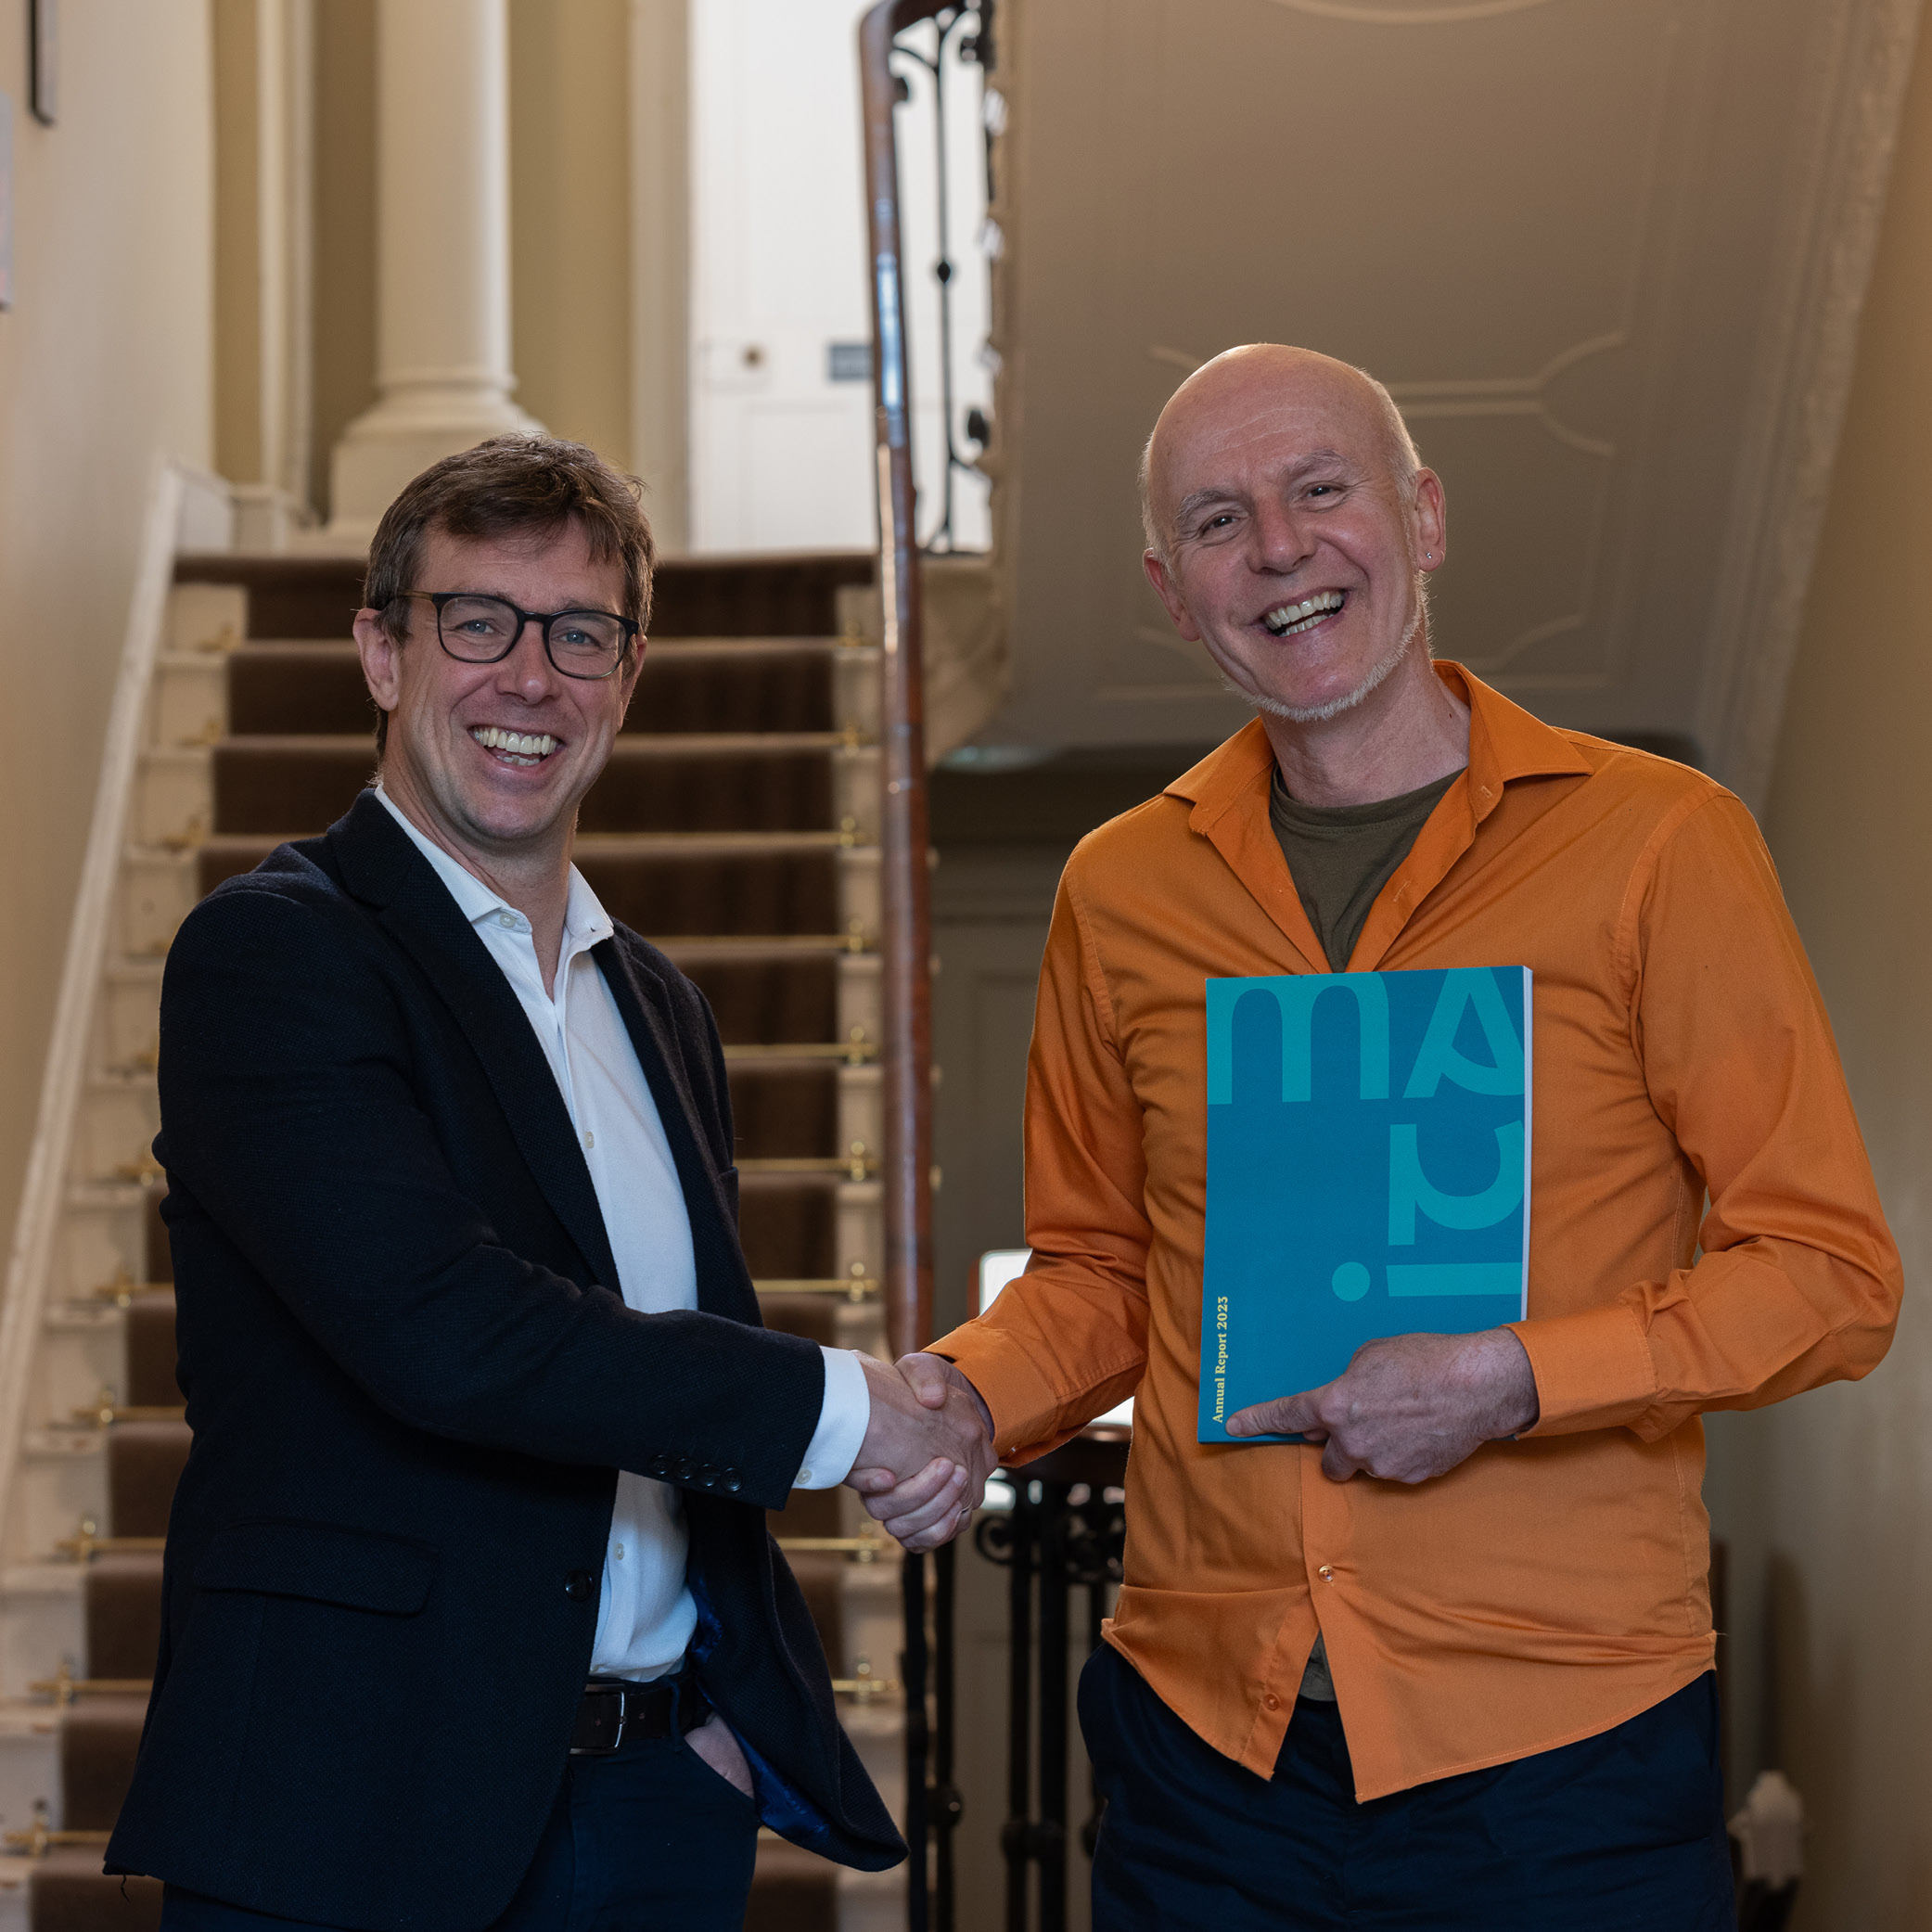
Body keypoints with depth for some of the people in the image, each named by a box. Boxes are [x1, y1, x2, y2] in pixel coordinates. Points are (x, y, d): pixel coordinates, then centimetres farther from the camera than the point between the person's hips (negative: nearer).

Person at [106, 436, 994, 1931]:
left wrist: (738, 1710, 3)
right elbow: (438, 1328, -21)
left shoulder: (663, 1009, 15)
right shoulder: (271, 953, -8)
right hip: (358, 1812, -6)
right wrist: (835, 1408, -14)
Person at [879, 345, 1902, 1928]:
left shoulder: (1660, 845, -3)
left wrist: (1512, 1381, -14)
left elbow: (1829, 1272, -4)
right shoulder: (1123, 890, 9)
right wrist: (970, 1395, -1)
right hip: (1208, 1737, 3)